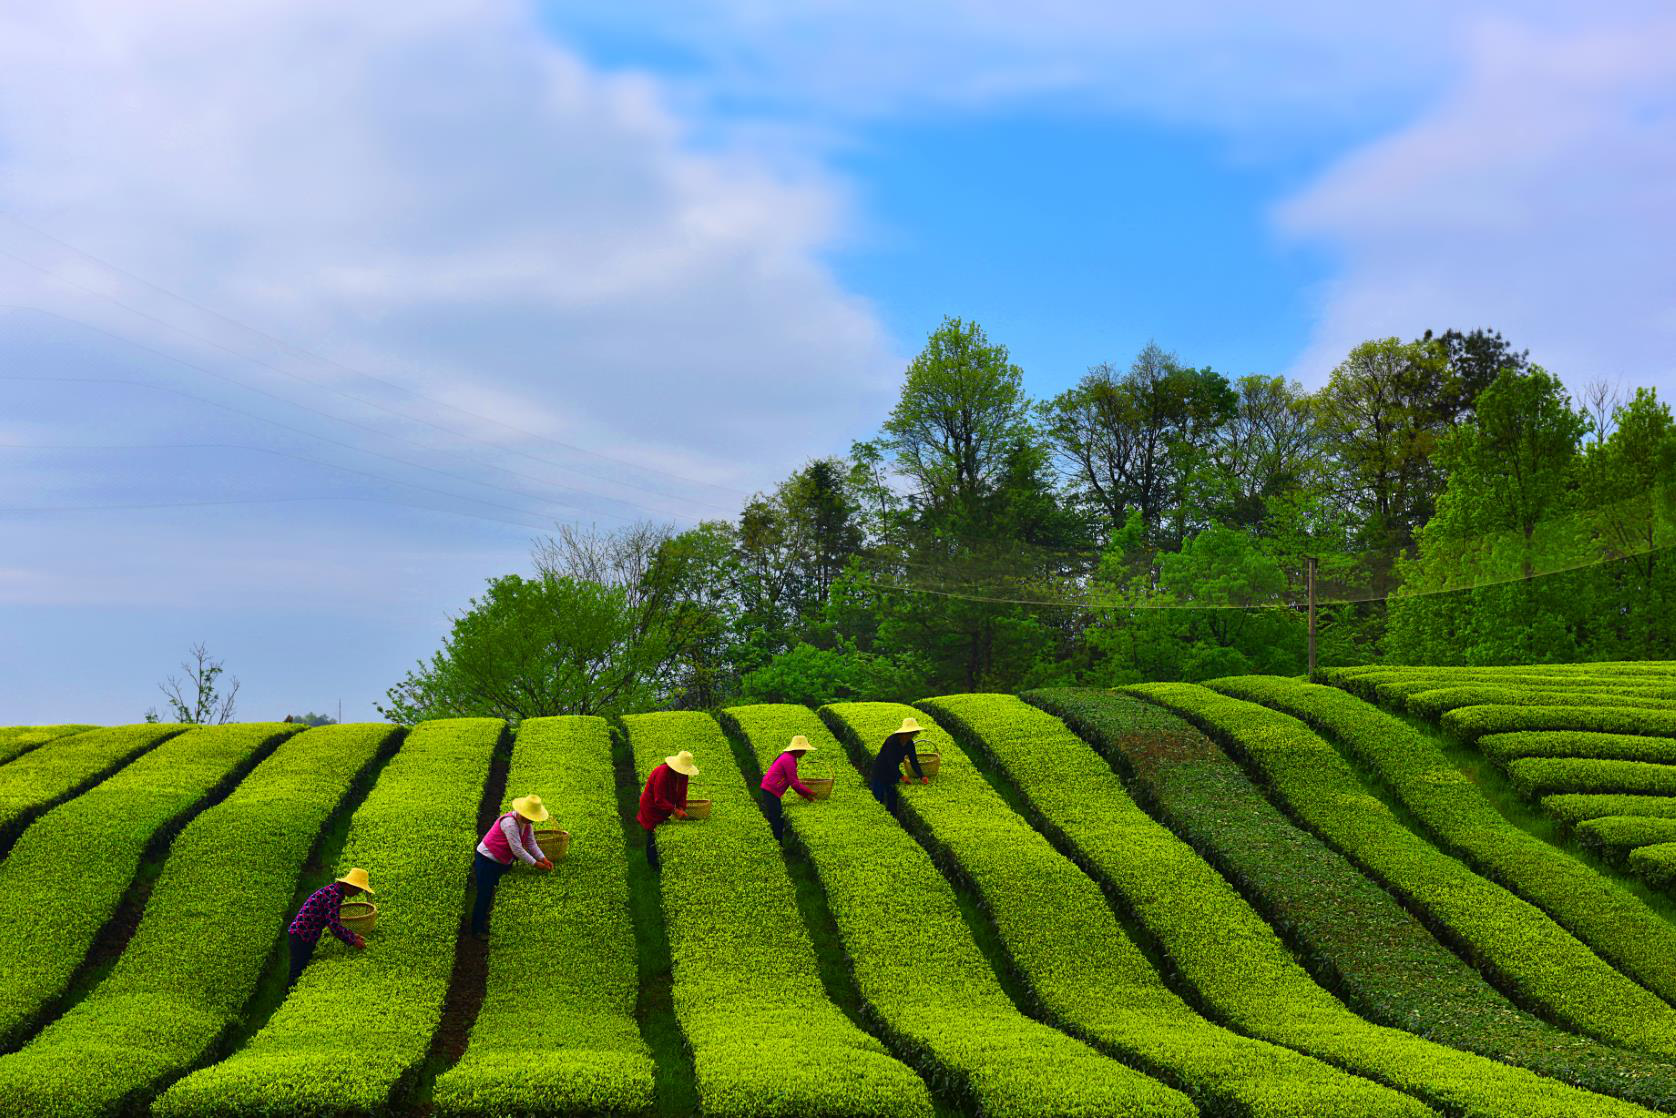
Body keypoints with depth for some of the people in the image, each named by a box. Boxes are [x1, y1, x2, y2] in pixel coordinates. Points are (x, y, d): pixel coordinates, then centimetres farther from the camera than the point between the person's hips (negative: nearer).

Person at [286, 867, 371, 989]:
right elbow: (334, 926, -23)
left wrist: (352, 936, 10)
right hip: (301, 937, -10)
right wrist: (353, 941, -14)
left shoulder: (336, 892, 12)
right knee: (297, 975, -6)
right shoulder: (333, 895, -20)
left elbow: (335, 923, 18)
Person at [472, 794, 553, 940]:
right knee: (485, 895, -3)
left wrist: (543, 859, -15)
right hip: (487, 859, -9)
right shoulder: (509, 822, -30)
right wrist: (535, 864, -25)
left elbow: (531, 844, 1)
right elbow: (517, 849, -30)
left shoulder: (527, 824, -1)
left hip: (502, 861, 9)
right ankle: (477, 929, 8)